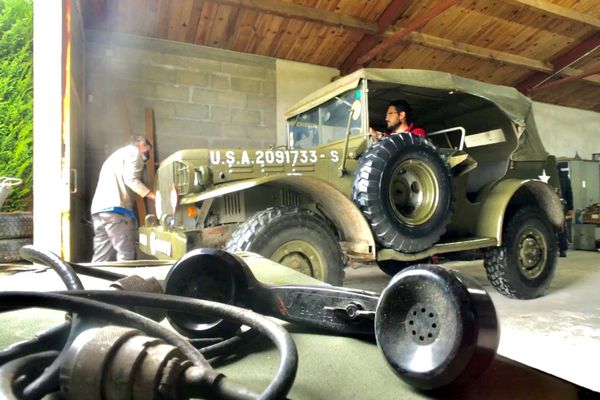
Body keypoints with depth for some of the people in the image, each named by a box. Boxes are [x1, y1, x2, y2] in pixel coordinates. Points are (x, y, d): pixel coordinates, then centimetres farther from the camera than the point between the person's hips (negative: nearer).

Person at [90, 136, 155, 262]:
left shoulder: (117, 154, 35)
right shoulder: (134, 151, 7)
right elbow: (130, 178, -9)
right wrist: (153, 196, -14)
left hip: (98, 209, 9)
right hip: (115, 208, -9)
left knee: (102, 259, 7)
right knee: (126, 255, -8)